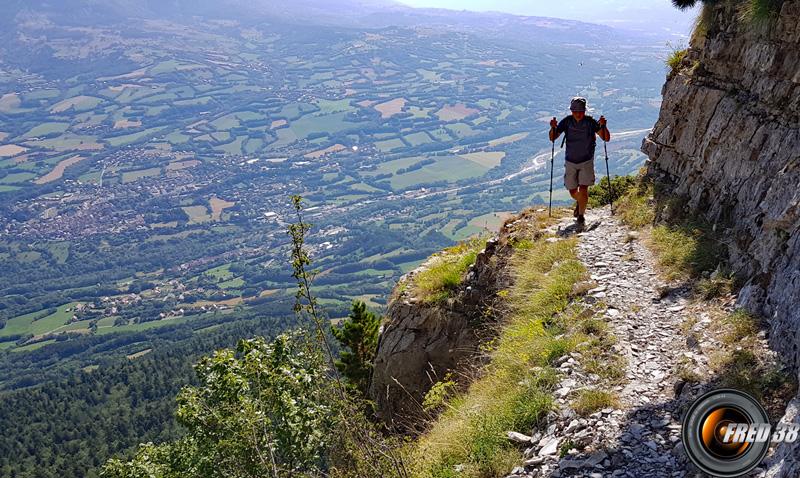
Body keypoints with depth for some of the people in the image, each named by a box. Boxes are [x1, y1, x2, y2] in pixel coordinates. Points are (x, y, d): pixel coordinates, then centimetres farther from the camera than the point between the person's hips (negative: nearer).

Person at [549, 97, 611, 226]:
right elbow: (552, 138, -8)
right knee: (573, 192, 10)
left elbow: (606, 138, -13)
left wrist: (603, 126, -32)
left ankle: (581, 215, 5)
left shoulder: (590, 122, -13)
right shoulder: (567, 121, -10)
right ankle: (579, 203, 44)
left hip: (586, 162, -2)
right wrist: (553, 128, -28)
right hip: (570, 162, 2)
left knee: (583, 189, -13)